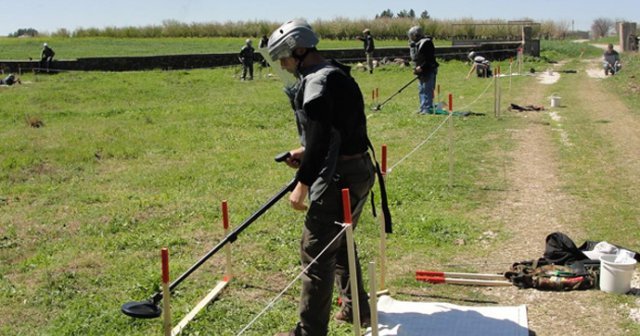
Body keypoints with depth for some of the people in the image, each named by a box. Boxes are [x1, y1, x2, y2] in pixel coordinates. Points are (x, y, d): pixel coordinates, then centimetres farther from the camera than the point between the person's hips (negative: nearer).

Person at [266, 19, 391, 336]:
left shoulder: (316, 84, -18)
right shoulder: (337, 75, 13)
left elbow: (319, 141, -22)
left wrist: (302, 184, -16)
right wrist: (306, 152, 18)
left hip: (339, 178, -10)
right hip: (360, 169, 10)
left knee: (316, 252, -1)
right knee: (339, 242, 25)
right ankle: (355, 308, 37)